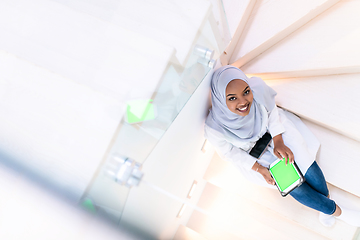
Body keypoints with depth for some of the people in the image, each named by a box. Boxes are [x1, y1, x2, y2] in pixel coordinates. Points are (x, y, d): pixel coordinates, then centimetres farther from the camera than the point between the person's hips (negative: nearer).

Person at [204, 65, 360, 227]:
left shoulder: (257, 88, -33)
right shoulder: (214, 128, -36)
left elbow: (272, 112, -10)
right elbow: (229, 153, -15)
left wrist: (278, 141, -18)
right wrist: (259, 169, -17)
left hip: (272, 130, 2)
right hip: (251, 152, -2)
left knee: (303, 158, -9)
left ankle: (325, 196, 22)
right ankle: (335, 211, 18)